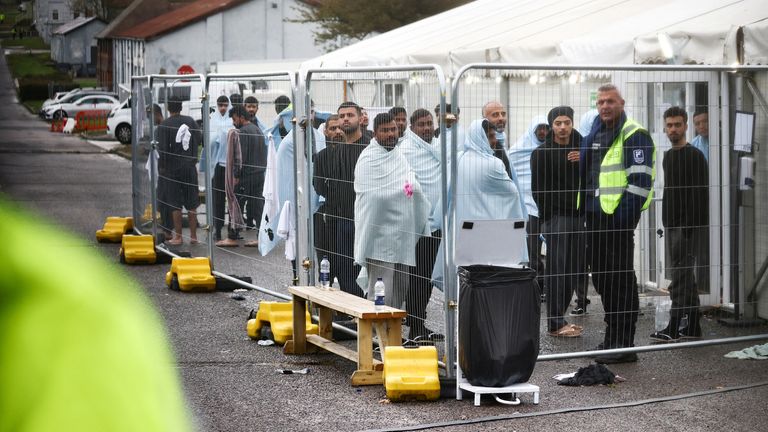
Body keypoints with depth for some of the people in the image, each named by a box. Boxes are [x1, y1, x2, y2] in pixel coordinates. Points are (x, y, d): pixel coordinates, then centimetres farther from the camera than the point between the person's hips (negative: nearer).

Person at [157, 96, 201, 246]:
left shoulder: (165, 125, -12)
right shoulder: (190, 121, 1)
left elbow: (163, 148, -14)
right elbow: (199, 139, 6)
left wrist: (162, 166, -4)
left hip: (173, 168, -4)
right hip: (190, 167, 4)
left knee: (175, 205, 2)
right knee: (192, 204, 9)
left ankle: (178, 237, 4)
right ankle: (193, 236, 13)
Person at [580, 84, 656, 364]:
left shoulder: (634, 135, -9)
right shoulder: (595, 134, 18)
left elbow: (640, 178, -16)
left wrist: (627, 213, -21)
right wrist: (584, 209, 20)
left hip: (618, 215, -9)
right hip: (595, 215, 9)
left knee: (621, 279, -7)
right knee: (600, 276, 14)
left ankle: (624, 345, -4)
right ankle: (613, 336, 25)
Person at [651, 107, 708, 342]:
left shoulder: (694, 156, -11)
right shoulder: (668, 156, 16)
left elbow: (700, 195, -17)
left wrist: (690, 226, -22)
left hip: (687, 226, -9)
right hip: (671, 225, 9)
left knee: (680, 273, -10)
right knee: (686, 274, 12)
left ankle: (673, 328, -11)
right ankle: (693, 326, 17)